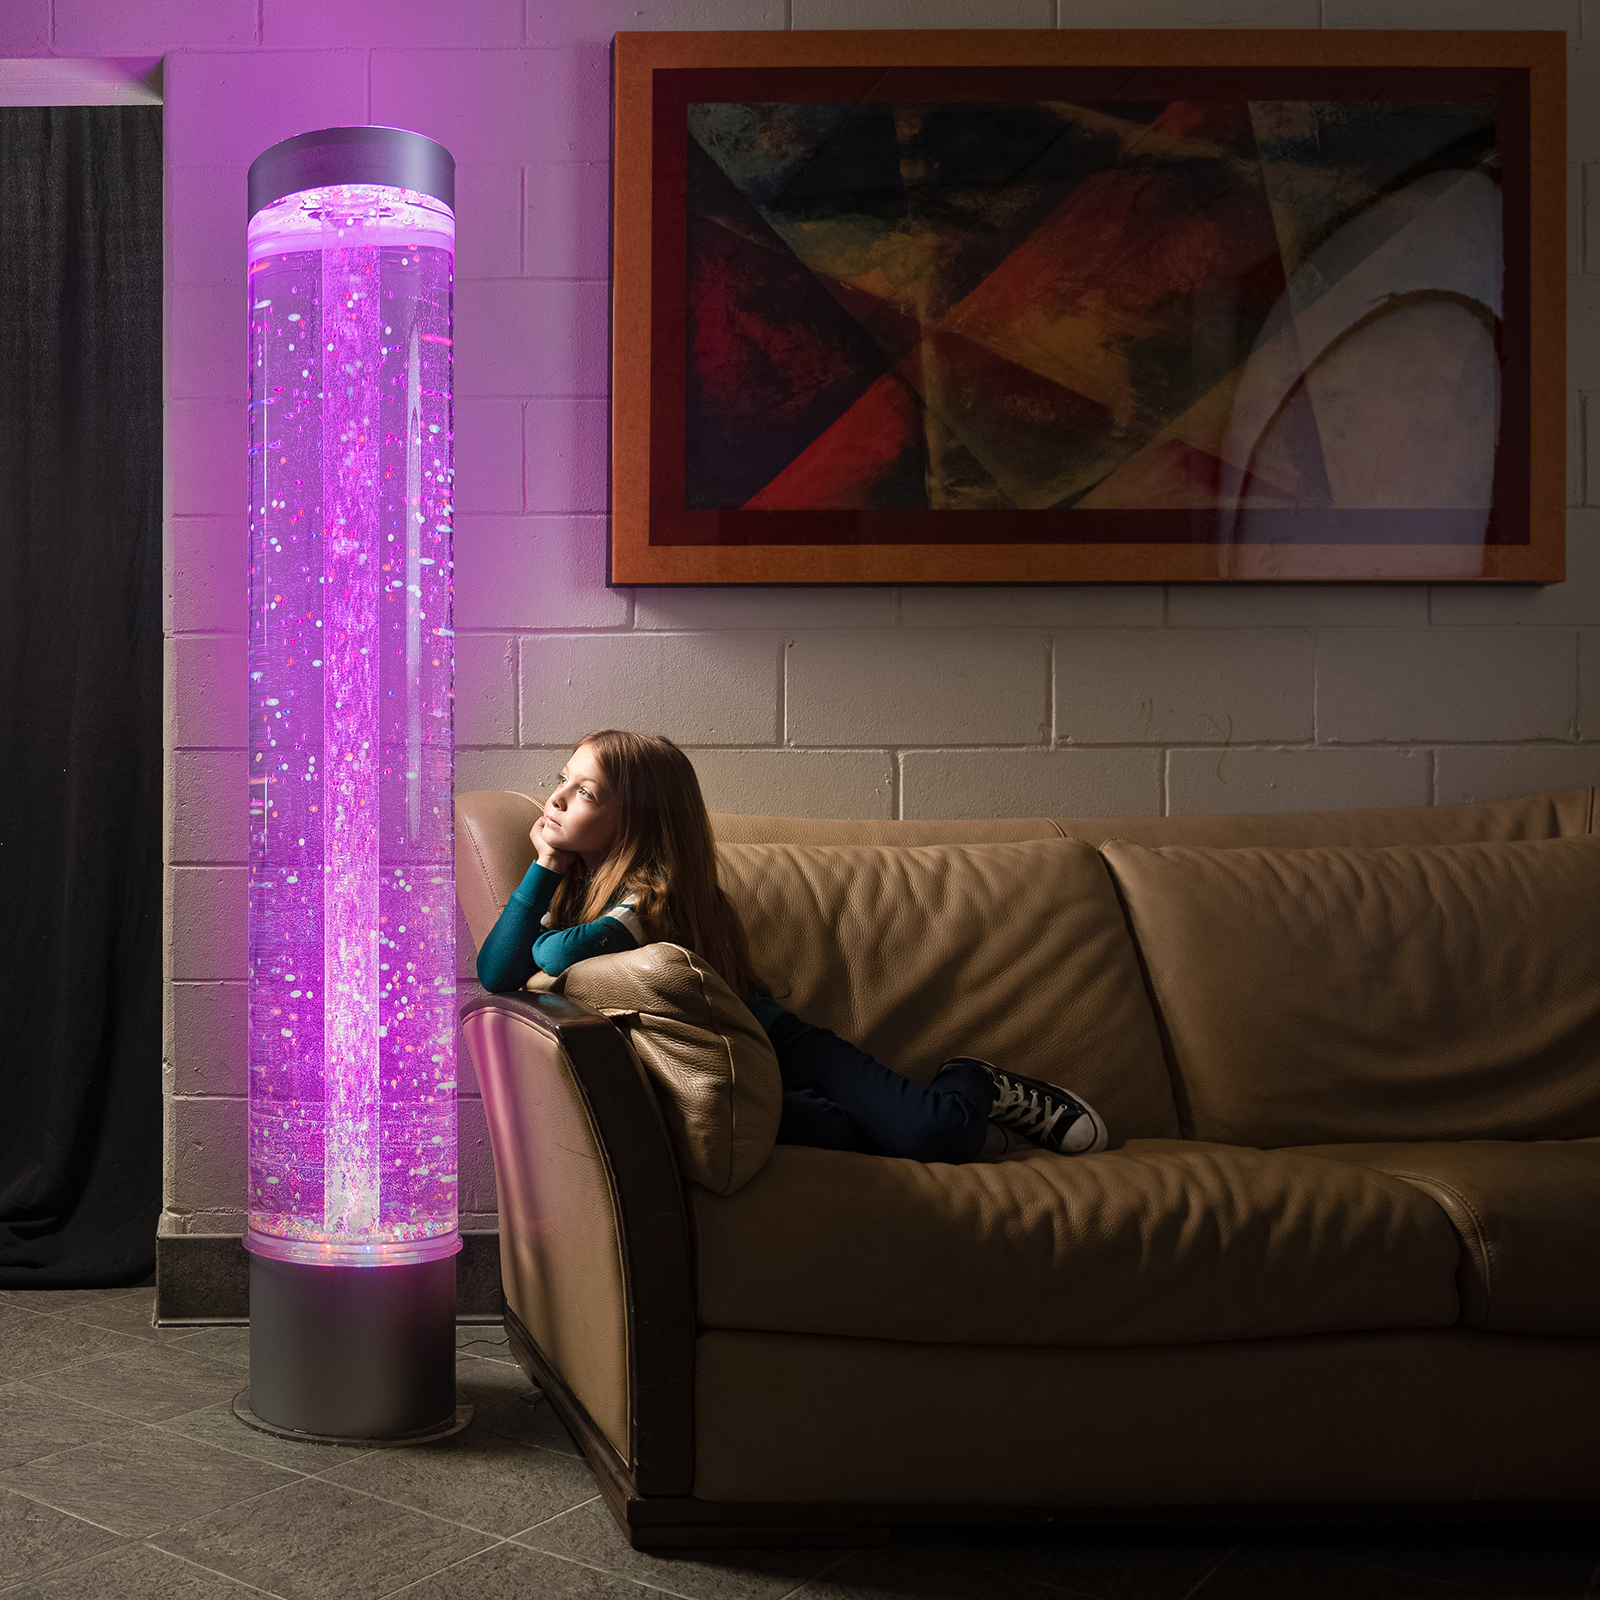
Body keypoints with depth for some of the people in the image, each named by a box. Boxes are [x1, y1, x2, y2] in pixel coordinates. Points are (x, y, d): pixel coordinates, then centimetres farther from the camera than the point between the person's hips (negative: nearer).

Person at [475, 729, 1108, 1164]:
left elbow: (560, 955, -34)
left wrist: (545, 938, -11)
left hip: (778, 1045, -5)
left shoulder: (653, 888, -18)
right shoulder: (570, 888, 4)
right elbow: (495, 974, -10)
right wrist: (544, 869, -12)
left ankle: (973, 1086, 16)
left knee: (936, 1133, -25)